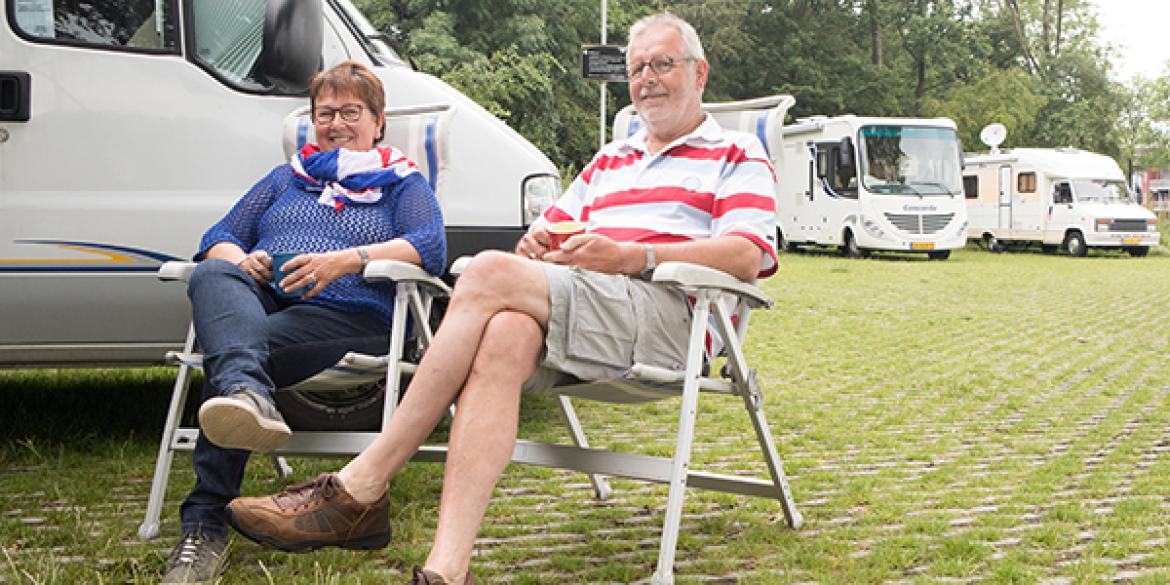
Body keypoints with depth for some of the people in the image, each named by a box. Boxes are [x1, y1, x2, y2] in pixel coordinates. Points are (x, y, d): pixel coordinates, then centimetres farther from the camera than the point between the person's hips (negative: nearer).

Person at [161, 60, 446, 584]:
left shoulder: (402, 183, 19)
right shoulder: (286, 177, 32)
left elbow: (430, 247, -3)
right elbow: (217, 239, 23)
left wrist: (345, 260, -17)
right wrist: (241, 261, -4)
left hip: (351, 314, -4)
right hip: (260, 300, 4)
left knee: (225, 351, -33)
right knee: (212, 277, -33)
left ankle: (205, 524, -36)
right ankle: (247, 394, -63)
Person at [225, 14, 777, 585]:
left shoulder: (736, 155, 16)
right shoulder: (611, 159, 37)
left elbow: (750, 256, -2)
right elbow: (550, 226, 32)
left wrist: (630, 256, -13)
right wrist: (537, 243, 4)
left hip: (665, 308, -5)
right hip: (571, 306, 5)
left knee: (491, 273, -29)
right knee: (506, 335, -34)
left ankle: (360, 488, -30)